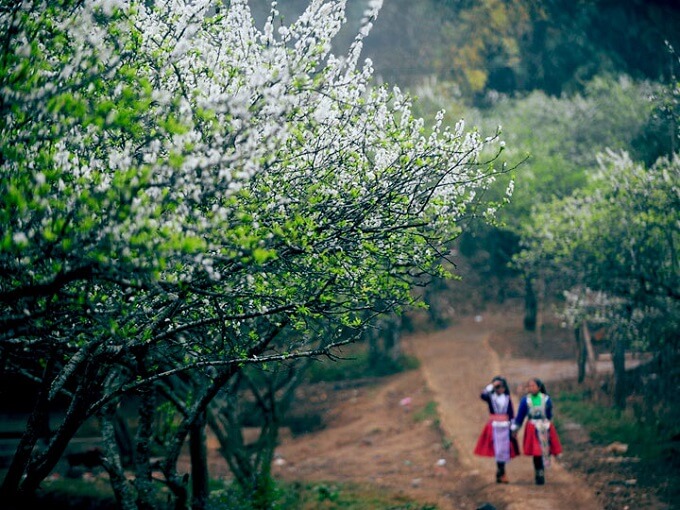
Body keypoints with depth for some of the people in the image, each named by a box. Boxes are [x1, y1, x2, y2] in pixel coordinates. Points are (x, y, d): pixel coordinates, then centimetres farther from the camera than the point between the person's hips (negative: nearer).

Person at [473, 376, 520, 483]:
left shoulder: (507, 398, 5)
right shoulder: (490, 397, 0)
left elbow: (511, 414, 6)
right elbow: (483, 395, -24)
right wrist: (491, 386, -22)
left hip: (505, 426, 2)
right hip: (494, 426, -2)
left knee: (504, 450, 2)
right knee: (497, 450, -1)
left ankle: (500, 474, 12)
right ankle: (501, 474, 6)